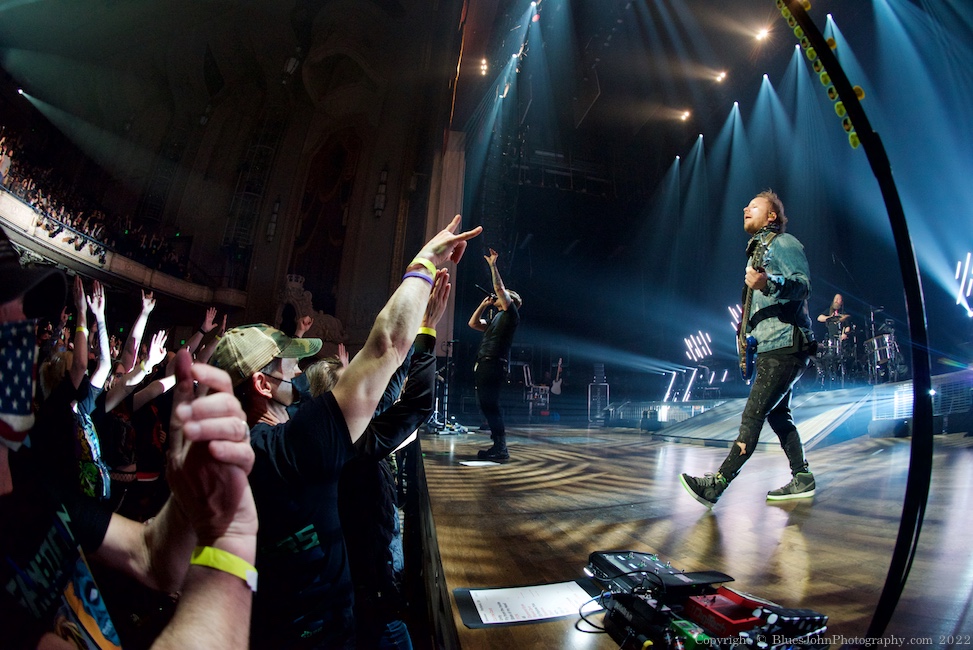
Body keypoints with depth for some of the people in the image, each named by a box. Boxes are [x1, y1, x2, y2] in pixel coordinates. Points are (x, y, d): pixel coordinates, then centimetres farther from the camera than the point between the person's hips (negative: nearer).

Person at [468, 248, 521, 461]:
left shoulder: (511, 314, 2)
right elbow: (473, 323, 29)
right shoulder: (495, 320, 28)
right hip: (484, 365, 10)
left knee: (490, 405, -14)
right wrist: (484, 303, 27)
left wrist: (493, 265, -1)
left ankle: (500, 449, -11)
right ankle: (498, 446, 14)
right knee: (486, 405, 9)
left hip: (494, 365, -10)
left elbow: (500, 288, -7)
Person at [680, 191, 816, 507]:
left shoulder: (783, 243, -4)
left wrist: (768, 283, -39)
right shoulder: (757, 250, 25)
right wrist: (746, 325, 19)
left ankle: (716, 485, -16)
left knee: (753, 415, -14)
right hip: (771, 348, 11)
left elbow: (803, 284, -20)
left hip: (785, 345, -11)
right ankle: (802, 479, 21)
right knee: (776, 414, 13)